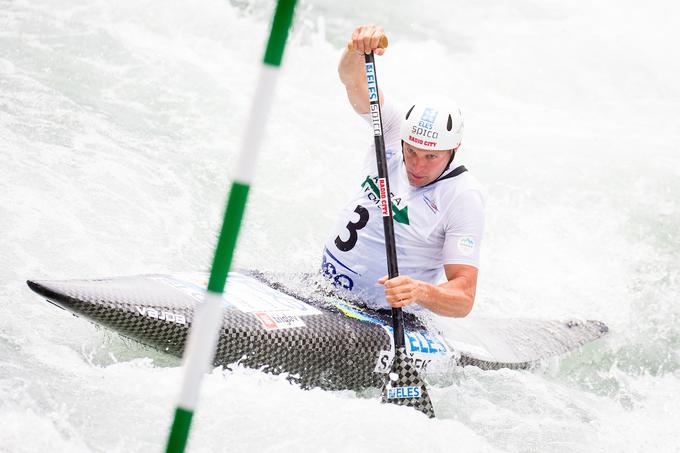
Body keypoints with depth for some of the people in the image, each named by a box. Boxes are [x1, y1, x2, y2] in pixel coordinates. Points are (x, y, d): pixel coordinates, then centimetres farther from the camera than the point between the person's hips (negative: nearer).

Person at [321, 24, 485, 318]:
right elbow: (352, 79, -15)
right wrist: (358, 48, -37)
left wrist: (421, 292, -43)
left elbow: (464, 298, -23)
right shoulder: (395, 129, -4)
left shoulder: (464, 195, -18)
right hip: (325, 285, 5)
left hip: (386, 317, -5)